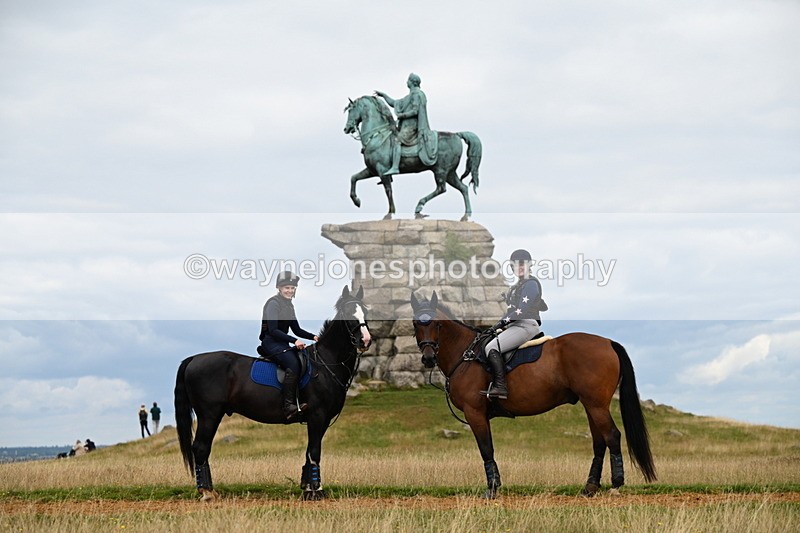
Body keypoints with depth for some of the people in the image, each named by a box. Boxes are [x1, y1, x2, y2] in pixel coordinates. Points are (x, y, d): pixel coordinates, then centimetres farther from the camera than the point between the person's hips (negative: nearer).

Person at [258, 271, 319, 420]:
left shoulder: (289, 305, 18)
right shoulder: (274, 303, -9)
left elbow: (296, 330, 21)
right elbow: (273, 330, -18)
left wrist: (313, 337, 4)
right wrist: (294, 341, -25)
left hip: (283, 344, 9)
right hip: (270, 343, -9)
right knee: (293, 363, -31)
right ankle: (289, 406, -37)